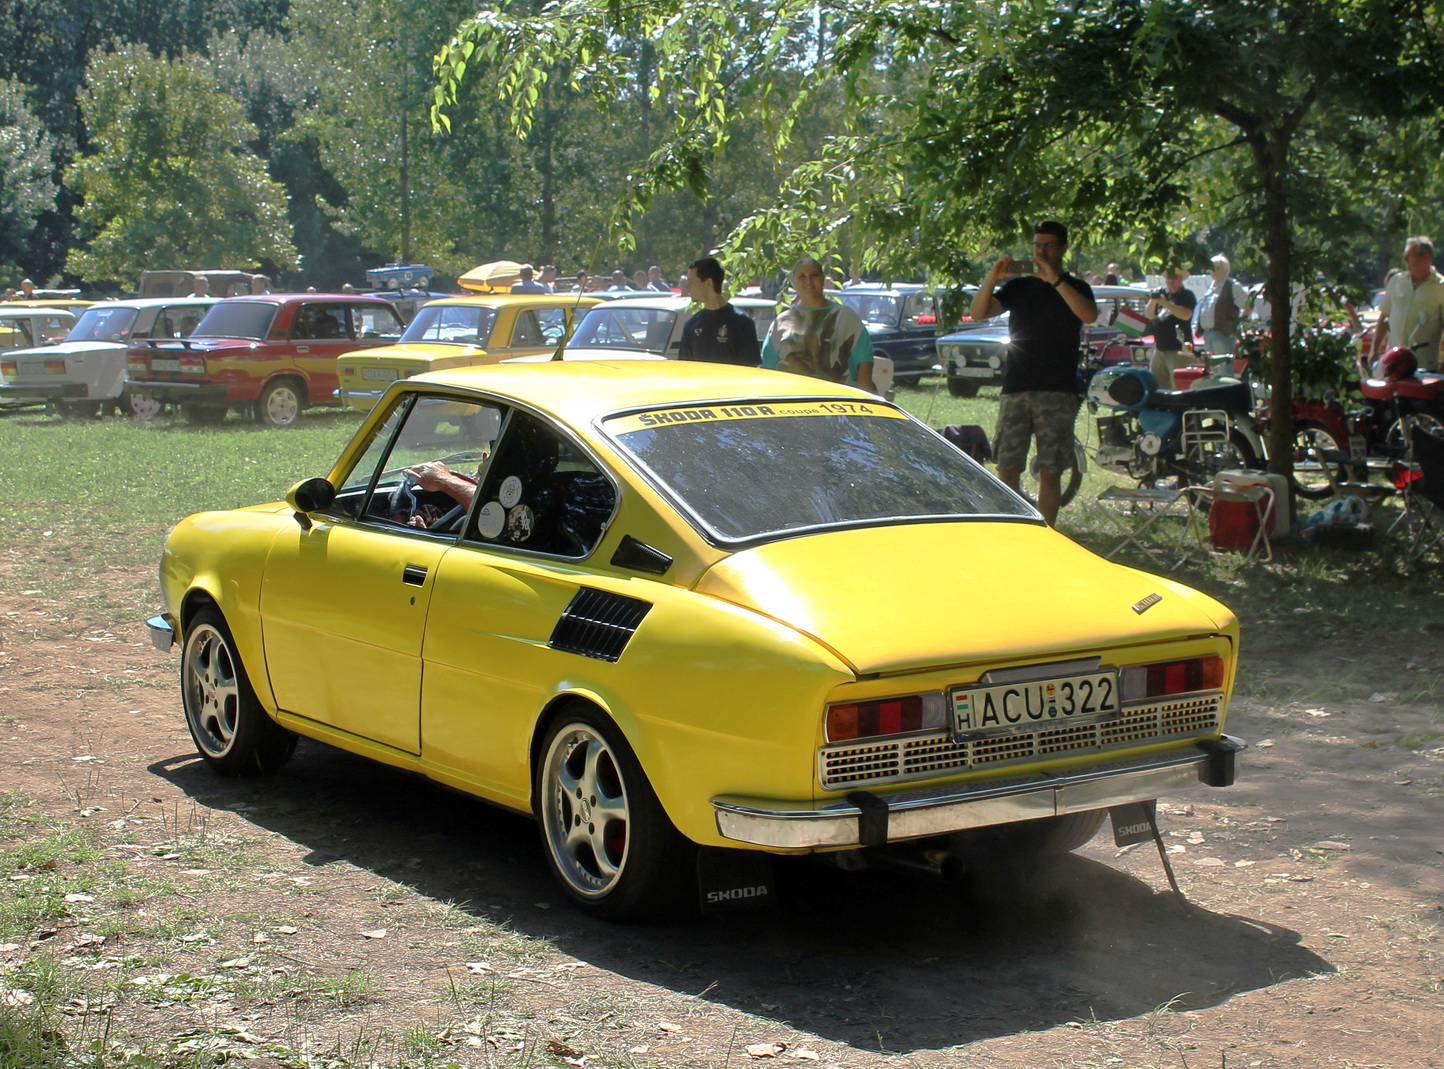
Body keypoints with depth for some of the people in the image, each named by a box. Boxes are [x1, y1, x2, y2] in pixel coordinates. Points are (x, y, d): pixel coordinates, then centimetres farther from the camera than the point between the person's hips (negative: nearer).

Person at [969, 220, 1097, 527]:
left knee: (1050, 472, -1)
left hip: (1058, 394, -2)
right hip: (1015, 389, 3)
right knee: (1008, 468, -1)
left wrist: (1055, 280, -23)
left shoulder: (1075, 287, 7)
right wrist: (992, 277, -14)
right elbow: (978, 313, 2)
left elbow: (1089, 315, -16)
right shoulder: (1018, 286, 15)